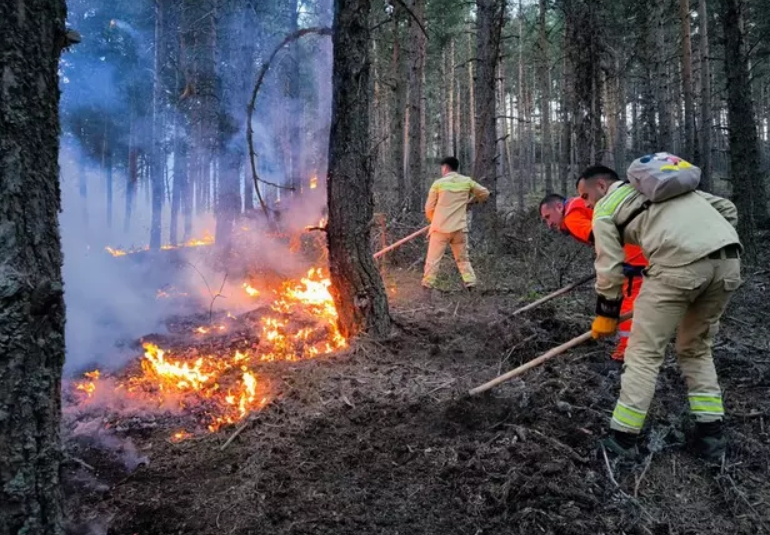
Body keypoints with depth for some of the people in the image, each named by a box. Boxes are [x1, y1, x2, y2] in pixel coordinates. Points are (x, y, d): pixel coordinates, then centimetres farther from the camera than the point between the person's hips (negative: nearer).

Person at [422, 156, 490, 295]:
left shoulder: (438, 183, -2)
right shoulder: (467, 181, 5)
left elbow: (429, 208, 0)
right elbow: (485, 193, 16)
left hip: (441, 228, -3)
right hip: (459, 228, 3)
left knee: (433, 260, 4)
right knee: (463, 259, 15)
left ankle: (427, 288, 3)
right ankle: (471, 286, 10)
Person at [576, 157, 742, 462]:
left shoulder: (605, 208, 16)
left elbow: (610, 268, 11)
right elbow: (727, 209, 29)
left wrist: (605, 316, 22)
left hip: (680, 264, -7)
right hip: (729, 259, 7)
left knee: (645, 353, 6)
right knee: (697, 349, 23)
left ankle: (622, 438, 11)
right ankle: (711, 434, 23)